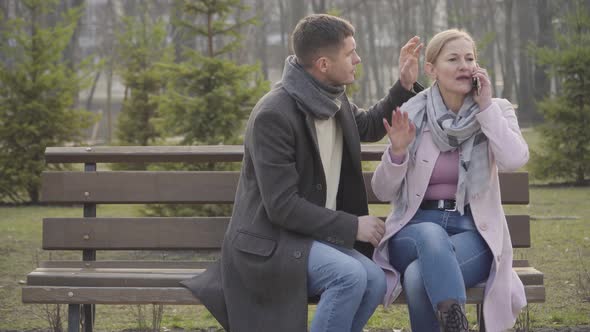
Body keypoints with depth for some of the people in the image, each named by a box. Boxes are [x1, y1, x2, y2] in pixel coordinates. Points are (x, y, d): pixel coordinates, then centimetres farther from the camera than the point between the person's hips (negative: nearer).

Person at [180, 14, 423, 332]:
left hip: (317, 233, 8)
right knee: (350, 276, -30)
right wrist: (351, 226, -20)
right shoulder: (273, 115, -21)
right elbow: (282, 206, -23)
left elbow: (369, 127, 28)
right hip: (270, 241, -8)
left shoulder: (333, 100, 4)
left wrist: (405, 86, 13)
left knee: (375, 281, -18)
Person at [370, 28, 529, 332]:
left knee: (418, 276, -35)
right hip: (416, 229, 1)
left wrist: (486, 106, -13)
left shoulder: (496, 110, 3)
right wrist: (397, 151, -15)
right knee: (431, 235, -39)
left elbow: (514, 160, -19)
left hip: (474, 231, -1)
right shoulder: (411, 114, 3)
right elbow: (383, 191, 4)